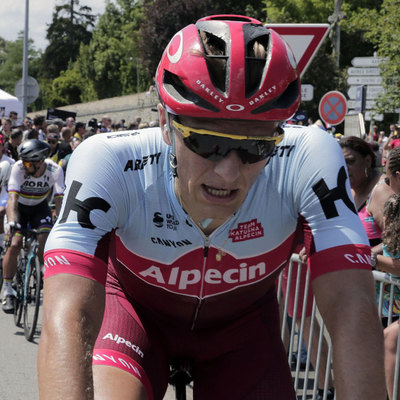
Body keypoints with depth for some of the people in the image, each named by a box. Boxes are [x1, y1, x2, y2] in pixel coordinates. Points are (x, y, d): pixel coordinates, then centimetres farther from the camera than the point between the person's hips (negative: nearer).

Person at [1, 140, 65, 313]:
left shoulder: (55, 170, -28)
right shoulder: (18, 168, -31)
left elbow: (60, 200, -30)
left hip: (40, 207, 1)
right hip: (19, 207, -1)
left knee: (45, 240, -20)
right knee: (15, 244, -17)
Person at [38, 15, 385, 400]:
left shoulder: (310, 159, -32)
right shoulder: (108, 163, -36)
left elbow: (353, 312, -37)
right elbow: (67, 319, -46)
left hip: (240, 318, 2)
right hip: (138, 307, -2)